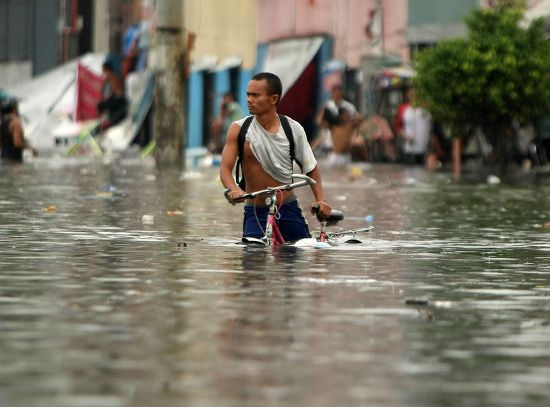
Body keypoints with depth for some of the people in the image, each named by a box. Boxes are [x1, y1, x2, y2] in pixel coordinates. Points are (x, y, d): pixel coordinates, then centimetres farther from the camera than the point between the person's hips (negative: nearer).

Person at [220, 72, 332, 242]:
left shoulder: (294, 129, -2)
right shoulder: (239, 129, -6)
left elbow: (311, 169, 8)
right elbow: (225, 169, -11)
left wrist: (320, 200, -7)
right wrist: (233, 190, -33)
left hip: (288, 209, 2)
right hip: (255, 213, -1)